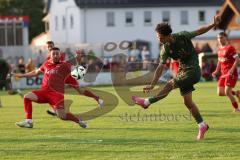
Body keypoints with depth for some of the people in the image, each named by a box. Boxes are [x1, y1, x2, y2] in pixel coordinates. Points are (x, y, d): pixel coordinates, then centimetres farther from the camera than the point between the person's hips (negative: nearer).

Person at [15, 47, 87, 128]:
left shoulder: (64, 65, 1)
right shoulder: (46, 64, 15)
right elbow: (36, 72, 32)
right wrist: (23, 75, 37)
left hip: (56, 93, -6)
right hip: (44, 91, 6)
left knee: (62, 116, -19)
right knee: (27, 96, -12)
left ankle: (79, 121, 7)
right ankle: (28, 122, -9)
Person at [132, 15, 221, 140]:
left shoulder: (183, 36, -15)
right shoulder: (165, 49, -5)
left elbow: (199, 31, -1)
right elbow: (161, 67, -3)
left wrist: (213, 24, -11)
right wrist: (152, 85, -9)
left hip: (193, 71, -6)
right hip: (183, 71, 6)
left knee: (170, 84, -19)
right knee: (187, 102, 2)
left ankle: (147, 102, -9)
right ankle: (202, 126, 12)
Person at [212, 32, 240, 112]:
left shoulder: (230, 48, -11)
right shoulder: (219, 49, 13)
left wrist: (232, 69, -26)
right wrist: (216, 71, 12)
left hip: (231, 74, -8)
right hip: (223, 74, 8)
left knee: (227, 92, -13)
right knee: (220, 93, 0)